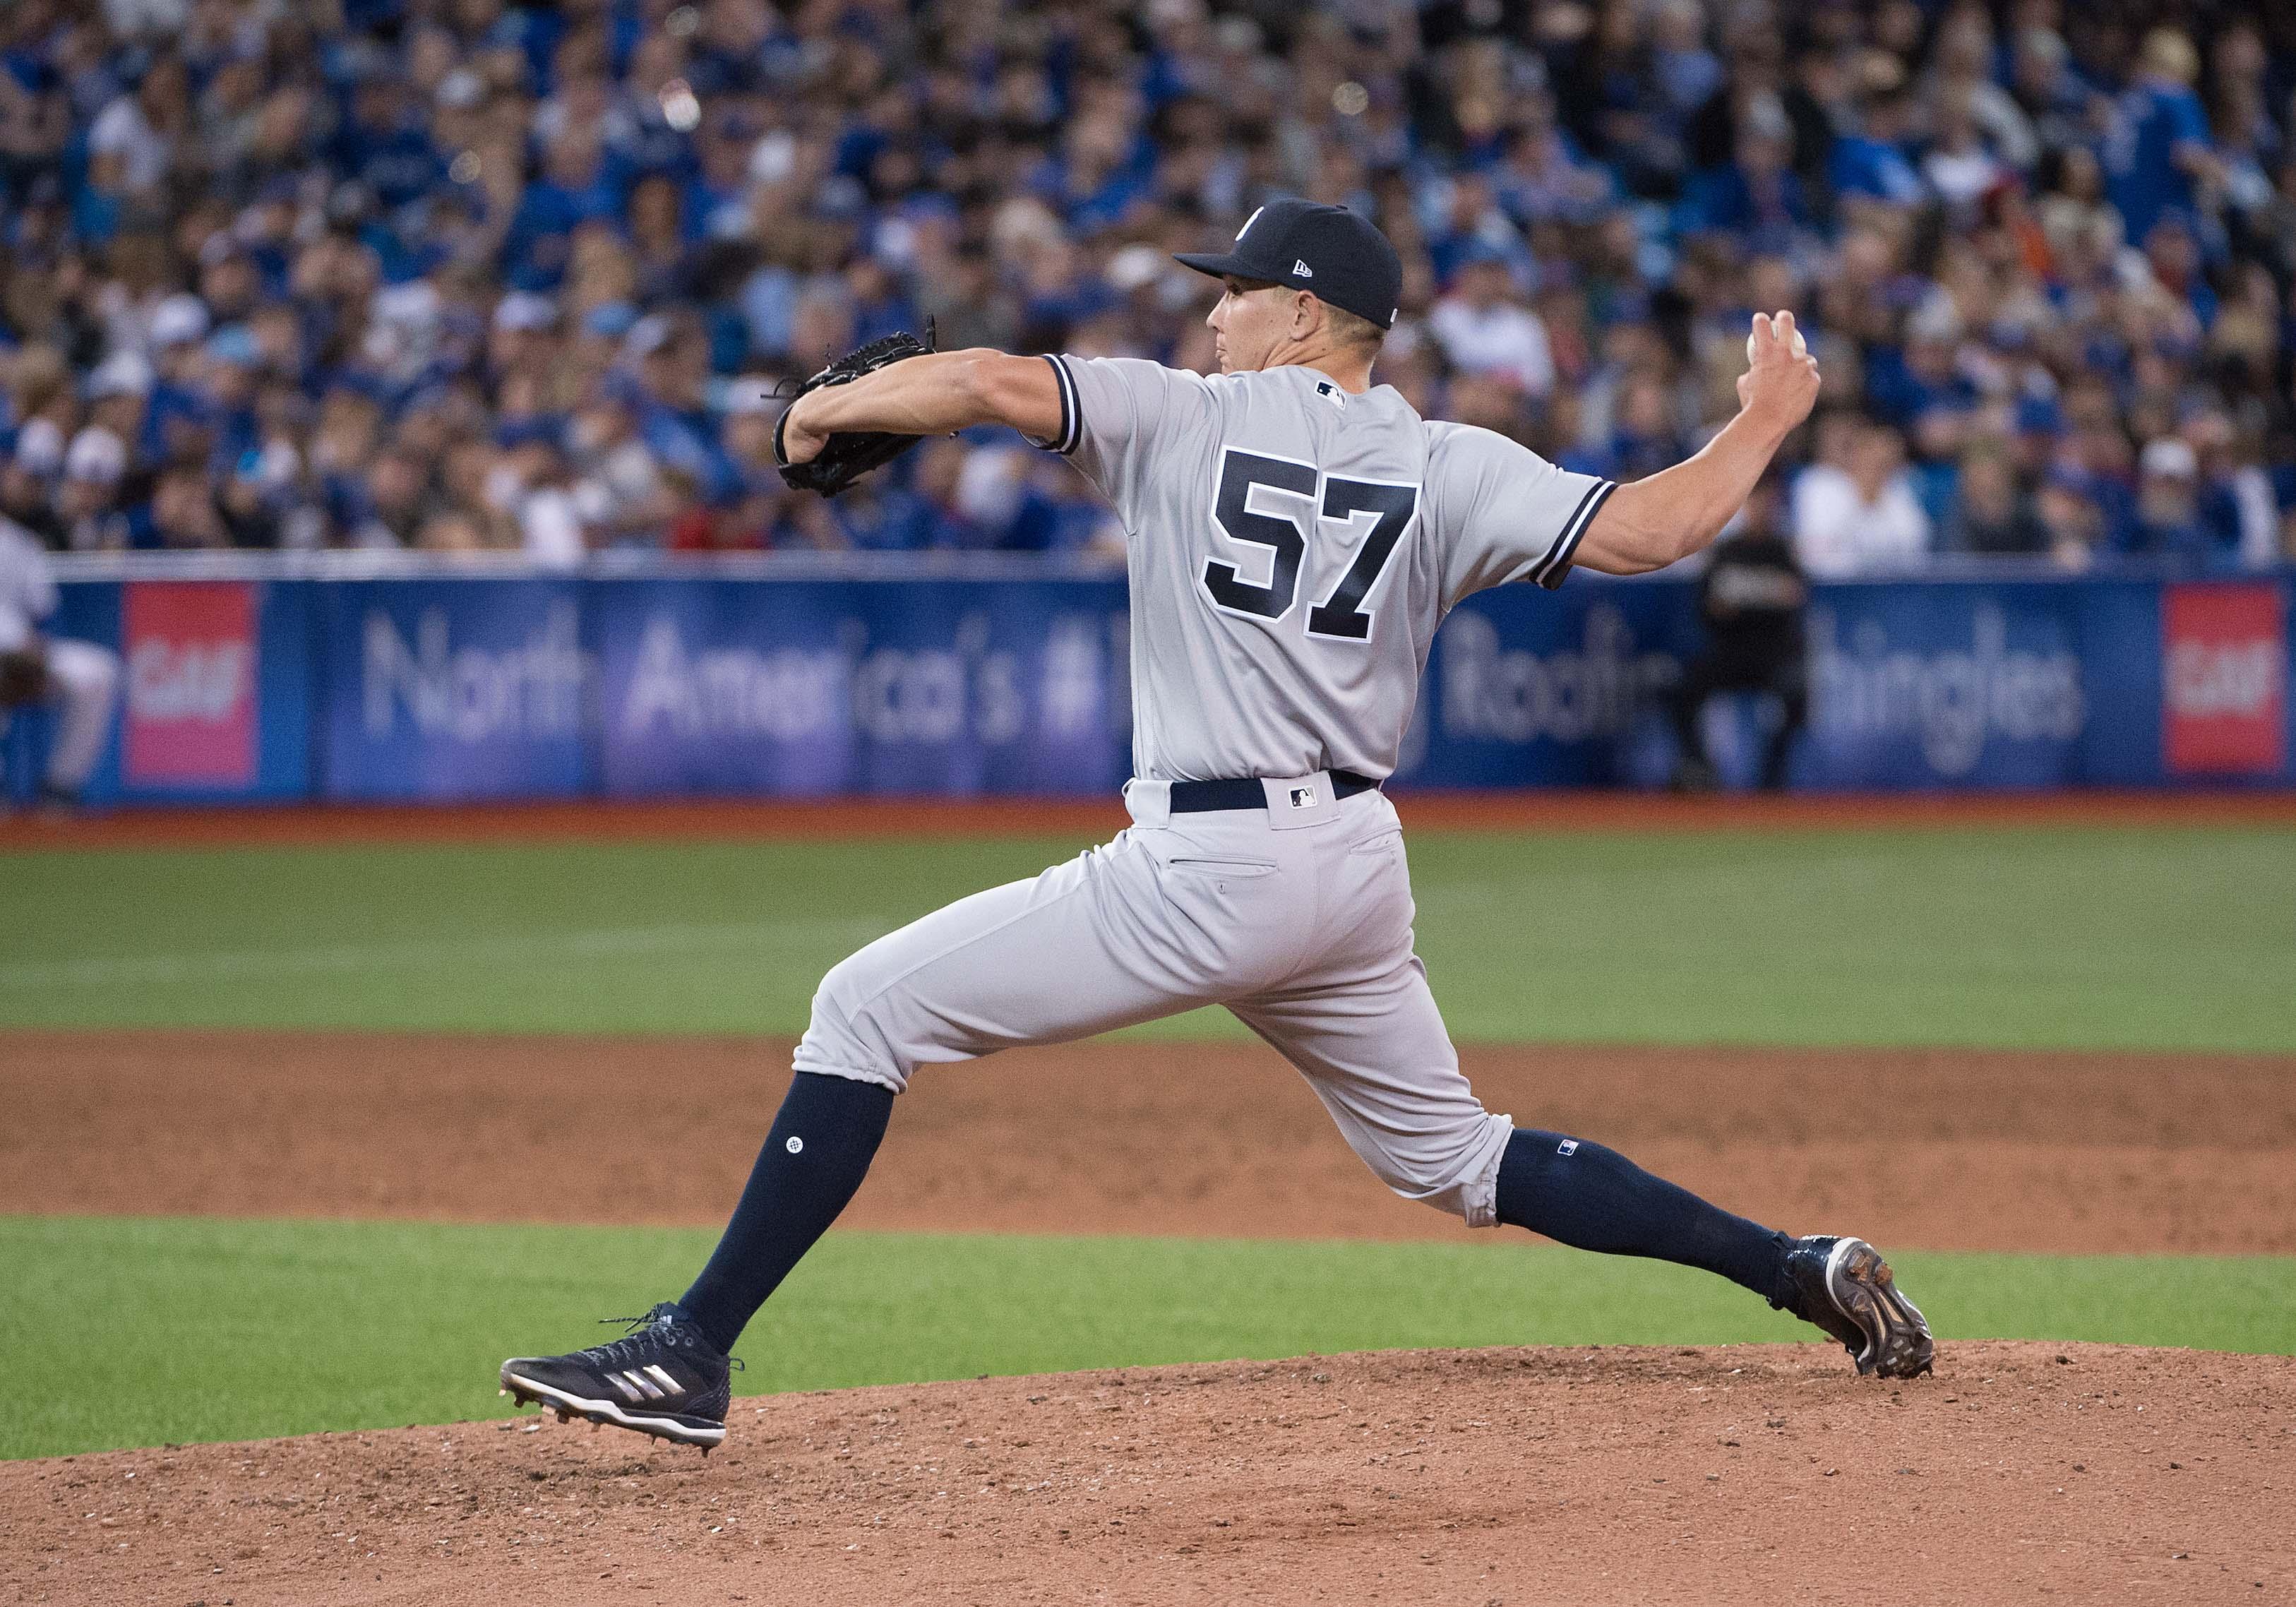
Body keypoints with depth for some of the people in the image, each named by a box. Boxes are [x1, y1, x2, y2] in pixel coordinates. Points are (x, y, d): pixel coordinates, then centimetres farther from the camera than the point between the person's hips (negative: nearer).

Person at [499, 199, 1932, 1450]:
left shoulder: (1186, 415, 0)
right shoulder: (1445, 469, 8)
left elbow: (984, 383, -13)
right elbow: (1648, 531, -3)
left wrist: (826, 410, 5)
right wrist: (1765, 420, 12)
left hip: (1210, 870, -6)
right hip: (1359, 871, 6)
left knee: (868, 1008, -1)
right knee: (1454, 1158, 24)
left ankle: (690, 1357, -11)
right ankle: (1801, 1271, 15)